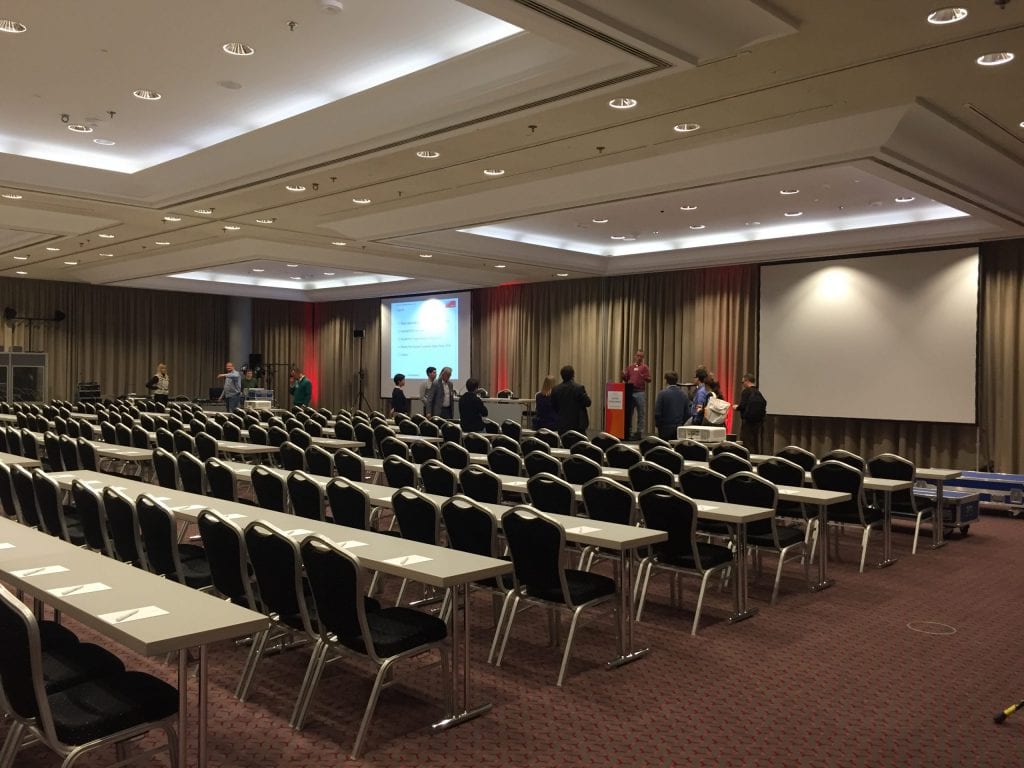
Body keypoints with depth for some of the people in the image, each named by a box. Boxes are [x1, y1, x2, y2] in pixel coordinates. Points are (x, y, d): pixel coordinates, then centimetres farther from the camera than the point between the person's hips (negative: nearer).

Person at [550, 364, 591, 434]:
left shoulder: (555, 389, 0)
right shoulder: (579, 388, -11)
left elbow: (553, 406, 6)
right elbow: (587, 403, -7)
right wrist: (587, 396, 13)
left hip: (562, 426, 3)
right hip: (578, 424, -3)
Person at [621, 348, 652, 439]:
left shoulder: (644, 367, 3)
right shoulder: (630, 367, 14)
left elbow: (649, 379, -4)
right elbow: (626, 379, 17)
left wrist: (644, 377, -25)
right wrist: (624, 374, -4)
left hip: (640, 392, -4)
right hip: (630, 392, 4)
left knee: (641, 413, -1)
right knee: (628, 412, 8)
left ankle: (639, 432, 3)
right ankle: (627, 431, 15)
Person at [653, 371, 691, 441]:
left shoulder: (662, 393, -11)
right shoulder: (684, 394, 2)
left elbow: (657, 413, -11)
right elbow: (687, 413, 4)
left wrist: (657, 425, 4)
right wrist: (682, 423, 16)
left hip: (665, 428, -4)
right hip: (679, 429, 4)